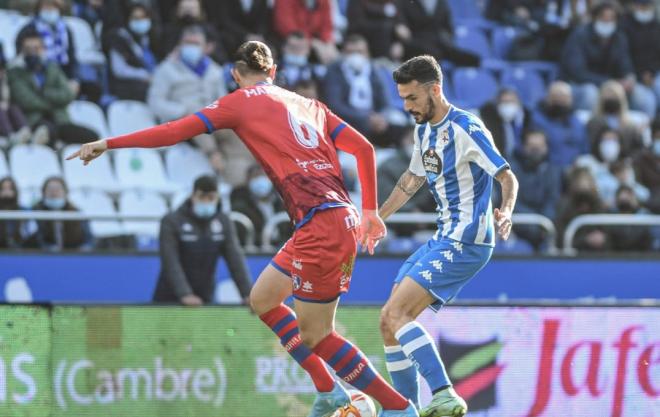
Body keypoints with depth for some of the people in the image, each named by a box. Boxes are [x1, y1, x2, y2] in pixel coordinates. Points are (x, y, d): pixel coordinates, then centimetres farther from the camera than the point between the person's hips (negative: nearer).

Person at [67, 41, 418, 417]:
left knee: (315, 335, 1)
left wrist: (110, 144, 5)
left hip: (321, 222, -8)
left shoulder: (242, 101, 5)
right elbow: (364, 148, 18)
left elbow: (177, 131, -1)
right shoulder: (308, 105, 22)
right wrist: (369, 212, 25)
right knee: (263, 300, 20)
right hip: (342, 215, 8)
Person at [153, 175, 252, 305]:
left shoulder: (224, 223, 4)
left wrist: (247, 293, -19)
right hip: (169, 300, -4)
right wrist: (184, 294, -33)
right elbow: (171, 264, -19)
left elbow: (235, 259, -5)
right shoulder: (171, 222, -10)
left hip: (205, 300, 4)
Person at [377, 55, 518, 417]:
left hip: (466, 242, -9)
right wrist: (375, 219, 32)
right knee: (389, 322, 5)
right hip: (443, 239, 9)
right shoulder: (424, 130, 12)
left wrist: (505, 212, -37)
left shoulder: (466, 129, -15)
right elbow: (412, 179, 29)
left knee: (395, 314, -21)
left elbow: (507, 177, -18)